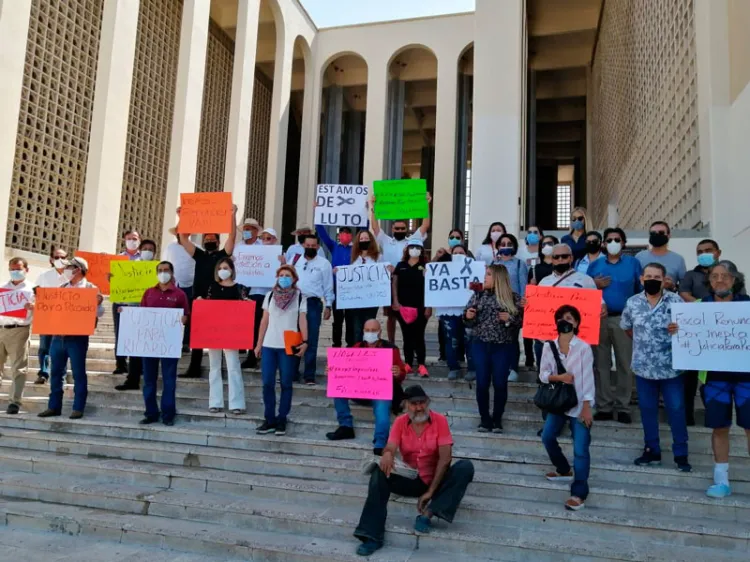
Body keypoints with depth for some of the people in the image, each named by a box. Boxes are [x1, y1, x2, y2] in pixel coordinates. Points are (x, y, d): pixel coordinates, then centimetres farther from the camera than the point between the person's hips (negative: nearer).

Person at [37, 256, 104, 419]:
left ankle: (78, 408, 5)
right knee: (56, 372, 10)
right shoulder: (62, 288, 15)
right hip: (58, 336, 6)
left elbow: (99, 314, -8)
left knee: (78, 373, 0)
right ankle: (54, 406, 19)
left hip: (77, 337, -6)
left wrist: (98, 303, -27)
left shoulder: (90, 288, -2)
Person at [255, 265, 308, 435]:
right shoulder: (270, 296, 10)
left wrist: (304, 342, -14)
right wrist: (259, 344, 10)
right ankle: (269, 419, 11)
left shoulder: (299, 297, 2)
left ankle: (282, 420, 11)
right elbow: (264, 321, 12)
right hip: (269, 345, 3)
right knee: (267, 383, 1)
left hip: (288, 346, -3)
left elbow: (302, 320, -3)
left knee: (286, 384, 3)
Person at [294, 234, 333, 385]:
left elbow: (328, 286, 2)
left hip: (313, 303, -3)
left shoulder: (324, 263, 3)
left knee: (311, 341, 0)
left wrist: (328, 306, -3)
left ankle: (309, 375, 6)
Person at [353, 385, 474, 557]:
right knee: (379, 472, -24)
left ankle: (428, 513, -33)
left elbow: (445, 458, -15)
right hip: (410, 481, 1)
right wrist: (387, 454, -43)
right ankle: (372, 536, -31)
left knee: (466, 467, -27)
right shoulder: (400, 422, -4)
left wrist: (431, 491, -20)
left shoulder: (440, 420, -10)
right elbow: (390, 448, -16)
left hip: (435, 480, -1)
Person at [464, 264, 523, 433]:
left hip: (504, 347, -2)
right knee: (482, 383, 2)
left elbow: (523, 320, -2)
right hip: (481, 345, 2)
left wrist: (510, 318, -19)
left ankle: (497, 419, 18)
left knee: (500, 383, 3)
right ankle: (485, 418, 17)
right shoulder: (478, 295, 5)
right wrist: (468, 316, -13)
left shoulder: (513, 298, -3)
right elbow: (470, 322, 9)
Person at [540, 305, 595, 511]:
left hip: (579, 405, -5)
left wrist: (586, 407, -15)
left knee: (580, 450, -6)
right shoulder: (549, 346, -2)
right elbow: (543, 374, 0)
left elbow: (588, 379, -13)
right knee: (547, 437, 19)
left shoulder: (583, 348, -13)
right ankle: (564, 470, 42)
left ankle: (579, 493, 3)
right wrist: (559, 377, -20)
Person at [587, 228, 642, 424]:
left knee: (625, 364, 1)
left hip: (624, 319, -2)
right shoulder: (595, 265, 10)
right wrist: (595, 285, -7)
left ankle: (623, 407, 9)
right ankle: (604, 406, 12)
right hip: (599, 319, 2)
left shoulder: (633, 263, 6)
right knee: (601, 363, 5)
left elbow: (641, 290, 3)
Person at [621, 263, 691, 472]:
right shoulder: (632, 303, 0)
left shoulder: (675, 301, -7)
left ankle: (681, 454, 18)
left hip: (671, 367, -2)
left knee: (676, 410, 5)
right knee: (647, 409, 12)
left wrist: (679, 329, -23)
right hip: (643, 367, 2)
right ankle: (652, 450, 26)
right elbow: (626, 327, 14)